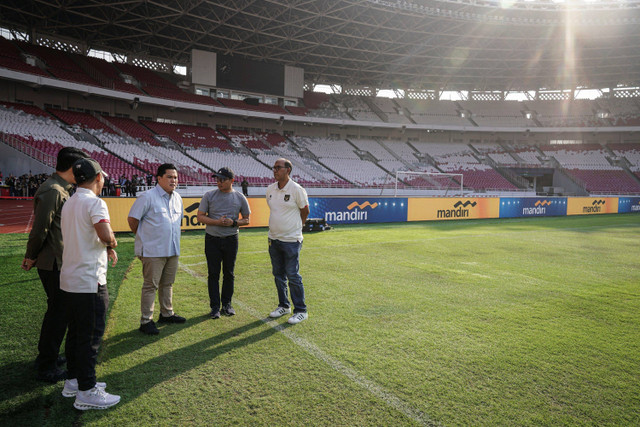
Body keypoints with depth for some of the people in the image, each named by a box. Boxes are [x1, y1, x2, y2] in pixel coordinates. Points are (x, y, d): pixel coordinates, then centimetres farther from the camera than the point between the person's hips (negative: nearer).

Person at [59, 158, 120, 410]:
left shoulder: (69, 203, 14)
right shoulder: (95, 202, -15)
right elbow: (106, 236, -30)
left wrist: (106, 249, 15)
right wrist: (112, 243, -10)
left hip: (68, 280, 9)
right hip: (89, 281, -9)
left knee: (75, 332, 18)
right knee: (91, 335, -1)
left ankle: (74, 380, 30)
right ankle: (86, 392, 7)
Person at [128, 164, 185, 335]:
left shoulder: (177, 198, 11)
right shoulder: (148, 197, -12)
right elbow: (132, 219, -9)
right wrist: (143, 237, 0)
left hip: (173, 250, 7)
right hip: (153, 251, -7)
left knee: (167, 284, 17)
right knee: (150, 286, -1)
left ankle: (167, 314, 31)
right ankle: (146, 321, 8)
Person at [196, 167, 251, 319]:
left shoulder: (240, 198, 2)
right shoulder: (209, 195, 1)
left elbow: (246, 219, 8)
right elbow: (200, 217, 0)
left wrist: (233, 222, -12)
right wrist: (217, 222, -16)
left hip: (231, 240, 1)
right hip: (212, 239, 0)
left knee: (229, 273, 9)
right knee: (213, 274, 2)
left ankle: (227, 304, 23)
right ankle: (215, 307, 11)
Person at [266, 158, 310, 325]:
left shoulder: (297, 190, -12)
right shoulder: (270, 189, 5)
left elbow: (305, 211, 0)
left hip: (291, 240, -6)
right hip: (273, 239, 6)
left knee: (293, 276, -4)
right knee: (278, 275, 15)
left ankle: (301, 311, 9)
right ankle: (284, 306, 30)